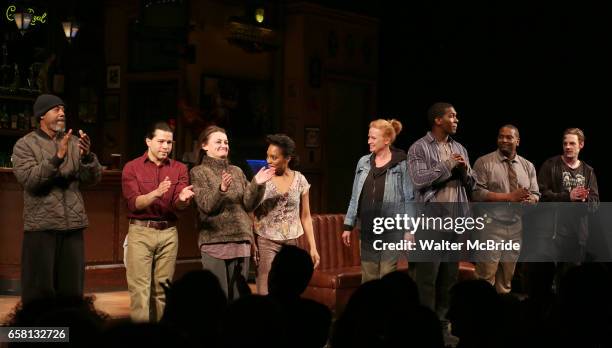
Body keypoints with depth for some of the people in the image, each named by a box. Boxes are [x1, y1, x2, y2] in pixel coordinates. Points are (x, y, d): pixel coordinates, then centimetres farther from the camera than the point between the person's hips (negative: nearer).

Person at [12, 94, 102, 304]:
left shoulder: (75, 142, 11)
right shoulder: (25, 145, -1)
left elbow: (93, 178, 3)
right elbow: (29, 180, -15)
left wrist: (88, 156, -17)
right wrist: (57, 157, -25)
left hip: (73, 225, 4)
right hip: (41, 226, -4)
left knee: (72, 288, 9)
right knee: (39, 290, 0)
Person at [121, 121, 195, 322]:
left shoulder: (179, 169, 7)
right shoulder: (132, 168, 0)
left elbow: (179, 206, -3)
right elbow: (134, 203, -10)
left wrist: (182, 198, -27)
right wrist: (156, 194, -27)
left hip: (168, 232, 3)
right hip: (140, 231, -3)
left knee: (162, 289, 6)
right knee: (140, 288, -7)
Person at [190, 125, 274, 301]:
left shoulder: (237, 172, 14)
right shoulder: (198, 172, 1)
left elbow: (248, 205, 6)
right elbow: (206, 206, -12)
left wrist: (257, 185, -10)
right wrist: (221, 189, -29)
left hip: (241, 240, 5)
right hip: (214, 240, -5)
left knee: (238, 296, 6)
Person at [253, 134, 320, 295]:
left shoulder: (300, 180, 1)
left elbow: (305, 217, 7)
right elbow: (252, 214, -1)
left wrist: (312, 247, 4)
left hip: (291, 243, 2)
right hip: (266, 242, -2)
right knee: (266, 294, -7)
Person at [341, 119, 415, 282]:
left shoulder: (402, 164, -5)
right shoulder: (363, 162, 8)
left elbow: (409, 199, -6)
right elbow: (355, 197, 13)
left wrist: (410, 230, -10)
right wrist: (348, 225, 10)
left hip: (392, 230, -5)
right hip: (368, 229, 5)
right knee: (368, 278, 8)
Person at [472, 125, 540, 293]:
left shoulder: (528, 166, 12)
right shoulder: (484, 162, -4)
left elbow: (535, 195, 11)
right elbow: (477, 193, -13)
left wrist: (528, 200, -14)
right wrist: (510, 197, -17)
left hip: (516, 228, 5)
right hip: (491, 227, -5)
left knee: (507, 278, 10)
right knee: (486, 276, -7)